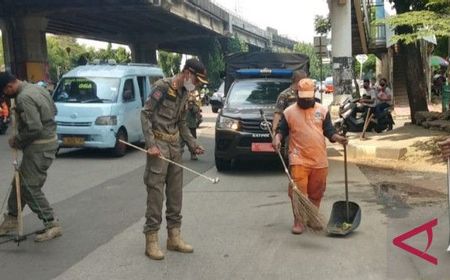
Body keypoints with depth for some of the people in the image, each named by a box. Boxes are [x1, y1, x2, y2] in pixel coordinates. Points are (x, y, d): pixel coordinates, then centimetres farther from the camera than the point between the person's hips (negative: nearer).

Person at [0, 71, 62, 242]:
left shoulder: (24, 98, -21)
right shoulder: (36, 88, 9)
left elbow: (34, 129, -27)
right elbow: (53, 111, 19)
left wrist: (18, 140, -10)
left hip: (39, 147, -10)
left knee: (30, 188, -5)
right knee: (21, 182, 18)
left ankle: (52, 225, -1)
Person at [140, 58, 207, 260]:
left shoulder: (184, 93, 13)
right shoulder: (163, 87, -10)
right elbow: (145, 114, -13)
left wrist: (192, 144, 11)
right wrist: (151, 144, -19)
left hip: (175, 145, 8)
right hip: (159, 143, -8)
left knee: (176, 192, 9)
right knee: (156, 192, -7)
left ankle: (174, 237, 18)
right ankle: (151, 240, 1)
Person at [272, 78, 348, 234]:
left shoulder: (322, 110, 9)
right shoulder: (289, 112, 4)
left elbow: (329, 131, 8)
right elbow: (282, 129, 7)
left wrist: (338, 138, -12)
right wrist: (277, 138, -14)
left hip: (319, 160, 3)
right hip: (298, 159, -2)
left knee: (316, 192, 11)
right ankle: (298, 221, 0)